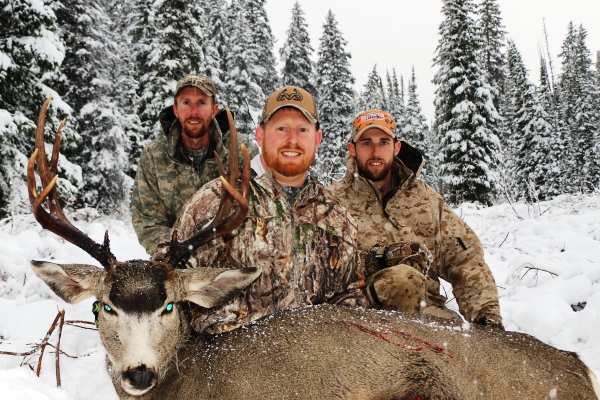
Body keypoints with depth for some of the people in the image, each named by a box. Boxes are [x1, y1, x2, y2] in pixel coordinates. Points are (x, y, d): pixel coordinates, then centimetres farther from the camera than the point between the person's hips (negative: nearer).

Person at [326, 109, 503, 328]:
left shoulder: (425, 196, 13)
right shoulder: (333, 201, 4)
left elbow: (465, 257, 9)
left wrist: (486, 315, -3)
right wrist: (376, 259, -18)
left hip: (426, 308, 3)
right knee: (403, 277, -32)